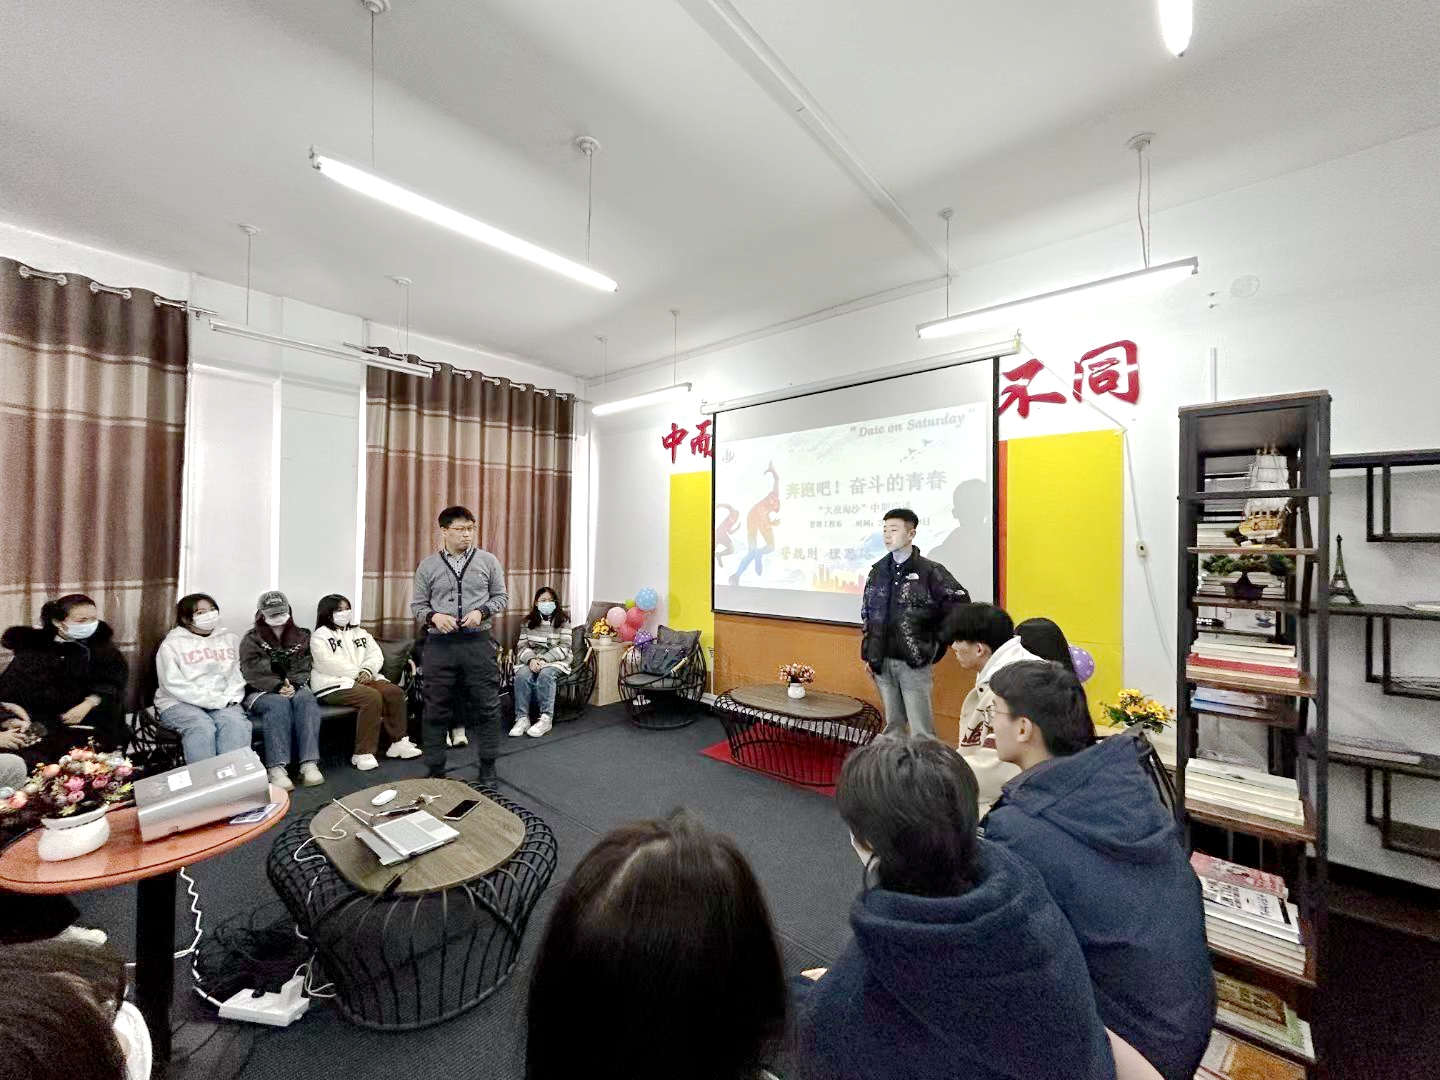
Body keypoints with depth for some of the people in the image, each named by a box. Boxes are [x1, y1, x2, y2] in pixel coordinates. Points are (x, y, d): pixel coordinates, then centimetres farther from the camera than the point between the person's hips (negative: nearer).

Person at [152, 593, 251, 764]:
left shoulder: (230, 639, 17)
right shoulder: (172, 644, 5)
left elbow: (237, 674, 11)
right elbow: (173, 684, -6)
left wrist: (230, 698, -9)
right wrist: (215, 700, -15)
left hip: (223, 704, 2)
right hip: (179, 703, -2)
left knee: (236, 723, -30)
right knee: (202, 727, -33)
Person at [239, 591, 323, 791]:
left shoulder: (301, 637, 13)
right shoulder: (251, 640, 5)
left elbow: (304, 669, 6)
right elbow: (253, 674, -7)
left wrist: (293, 685, -16)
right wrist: (278, 686, -24)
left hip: (296, 689, 2)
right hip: (262, 692, -2)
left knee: (306, 699, -32)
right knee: (279, 704, -35)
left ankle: (309, 764, -40)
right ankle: (277, 768, -41)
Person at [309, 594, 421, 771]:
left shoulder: (359, 633, 22)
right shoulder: (320, 636, 2)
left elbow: (376, 654, 12)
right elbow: (329, 663, -12)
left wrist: (368, 671, -9)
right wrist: (357, 674, -17)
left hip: (364, 678, 6)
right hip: (333, 684, -6)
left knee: (395, 692, -19)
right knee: (372, 697, -33)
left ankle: (398, 742, -11)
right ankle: (363, 754, -29)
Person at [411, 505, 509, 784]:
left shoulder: (488, 560, 4)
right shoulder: (427, 565, 7)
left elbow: (501, 596, 8)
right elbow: (417, 605, 10)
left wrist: (482, 611, -10)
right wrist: (433, 616, -11)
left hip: (479, 642, 0)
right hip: (440, 644, 1)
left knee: (488, 705, 4)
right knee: (436, 709, 8)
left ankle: (487, 765, 20)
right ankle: (435, 769, 24)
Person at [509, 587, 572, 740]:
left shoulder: (563, 621, 3)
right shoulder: (528, 622, 13)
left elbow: (564, 648, -5)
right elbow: (522, 646, 4)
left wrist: (543, 659, -18)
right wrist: (531, 659, -17)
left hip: (556, 660, -2)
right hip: (531, 659, 3)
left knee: (546, 674, -34)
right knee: (522, 675, -29)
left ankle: (546, 719, -30)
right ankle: (522, 719, -26)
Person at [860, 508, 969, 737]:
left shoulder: (930, 571, -8)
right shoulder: (878, 570, 7)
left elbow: (960, 604, -7)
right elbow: (866, 613, 14)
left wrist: (936, 640, -3)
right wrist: (869, 653, 11)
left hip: (915, 662, -5)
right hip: (882, 661, 5)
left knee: (921, 731, 2)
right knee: (892, 726, 17)